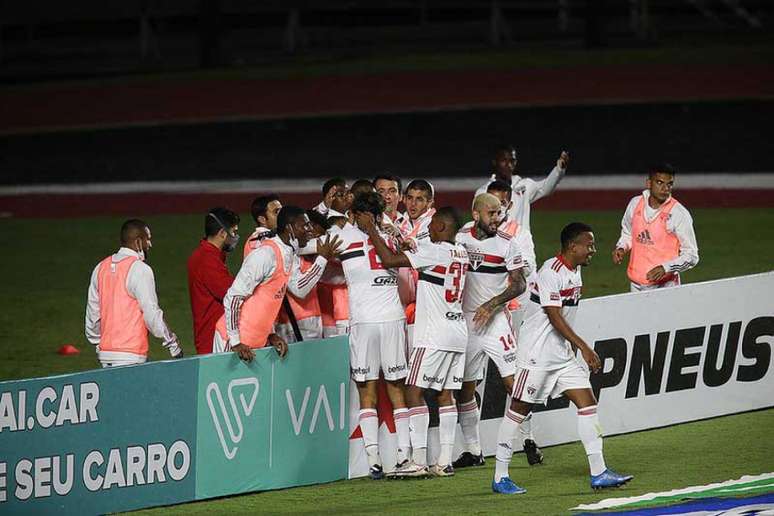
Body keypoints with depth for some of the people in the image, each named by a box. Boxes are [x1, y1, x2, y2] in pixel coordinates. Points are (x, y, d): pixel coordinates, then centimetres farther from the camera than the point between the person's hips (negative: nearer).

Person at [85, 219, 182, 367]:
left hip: (106, 352, 7)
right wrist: (173, 345, -2)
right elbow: (151, 313, -12)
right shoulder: (140, 270, -10)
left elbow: (92, 312, 16)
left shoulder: (101, 268, 11)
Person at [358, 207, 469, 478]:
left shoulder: (433, 250, -13)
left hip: (434, 334, -8)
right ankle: (445, 461, 7)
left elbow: (389, 260, -15)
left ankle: (418, 461, -10)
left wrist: (372, 230, -5)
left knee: (414, 391, -5)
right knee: (445, 394, 9)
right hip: (458, 331, 8)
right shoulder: (461, 253, 10)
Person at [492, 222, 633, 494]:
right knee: (519, 409, -1)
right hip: (537, 353, -9)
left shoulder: (575, 271, 11)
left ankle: (598, 473, 1)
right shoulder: (551, 272, -18)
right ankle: (500, 477, 5)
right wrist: (584, 348, -24)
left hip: (562, 355, 9)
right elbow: (554, 317, -23)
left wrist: (573, 346, 22)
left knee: (587, 402, 0)